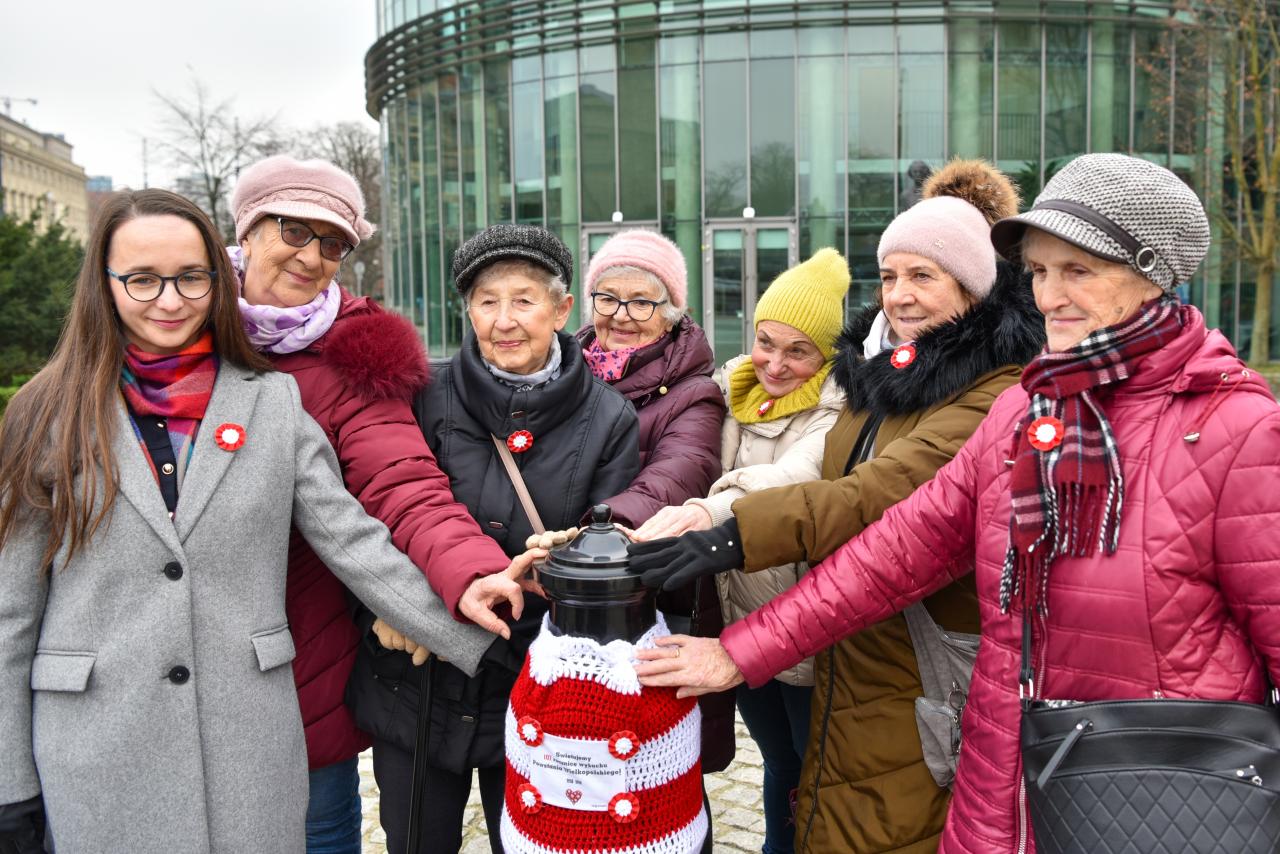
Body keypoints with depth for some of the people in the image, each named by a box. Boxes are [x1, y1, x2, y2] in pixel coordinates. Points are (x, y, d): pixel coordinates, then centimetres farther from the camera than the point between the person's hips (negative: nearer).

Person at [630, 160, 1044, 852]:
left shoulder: (997, 391, -18)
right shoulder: (879, 368, 10)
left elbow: (889, 490, -32)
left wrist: (736, 535, -40)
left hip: (925, 684, -7)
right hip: (848, 663, 7)